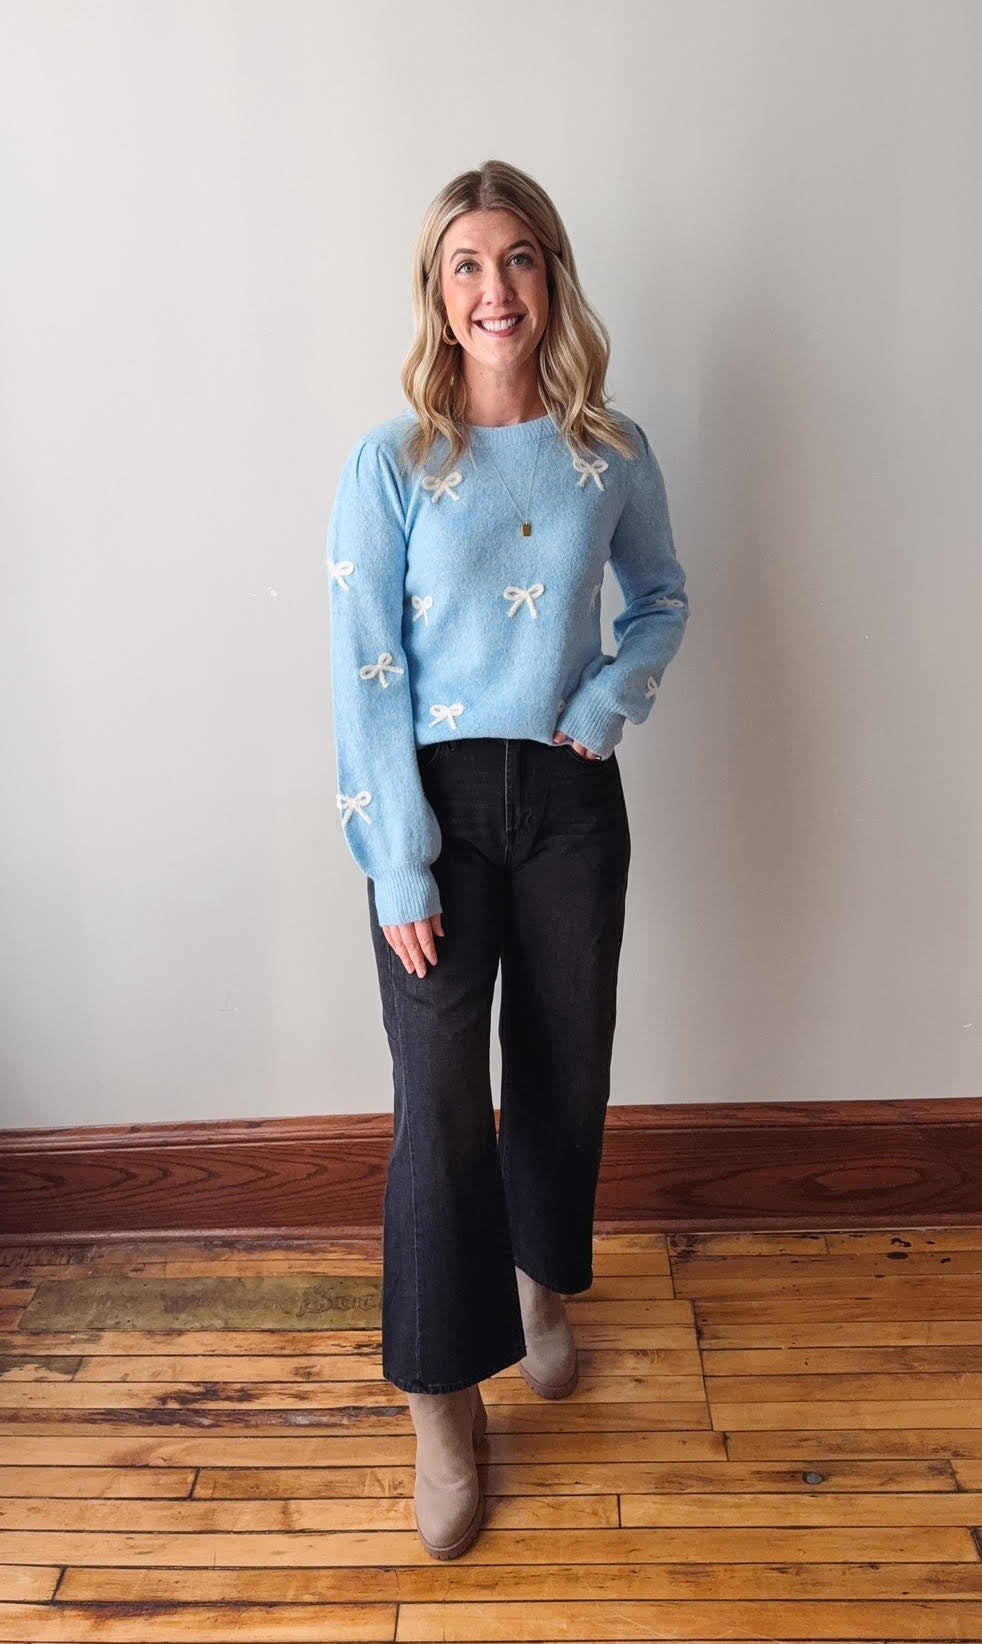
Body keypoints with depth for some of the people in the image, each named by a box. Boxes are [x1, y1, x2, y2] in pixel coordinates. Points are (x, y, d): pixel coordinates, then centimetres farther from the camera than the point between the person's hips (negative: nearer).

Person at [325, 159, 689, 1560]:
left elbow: (665, 597, 16)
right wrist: (398, 866, -13)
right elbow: (365, 679, -9)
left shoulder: (613, 453, 2)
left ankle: (539, 1280, 44)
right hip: (438, 799, -2)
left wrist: (610, 698, -5)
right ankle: (445, 1401, 17)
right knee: (441, 1095, -3)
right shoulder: (391, 464, -6)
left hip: (569, 798, 3)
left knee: (563, 1063, 14)